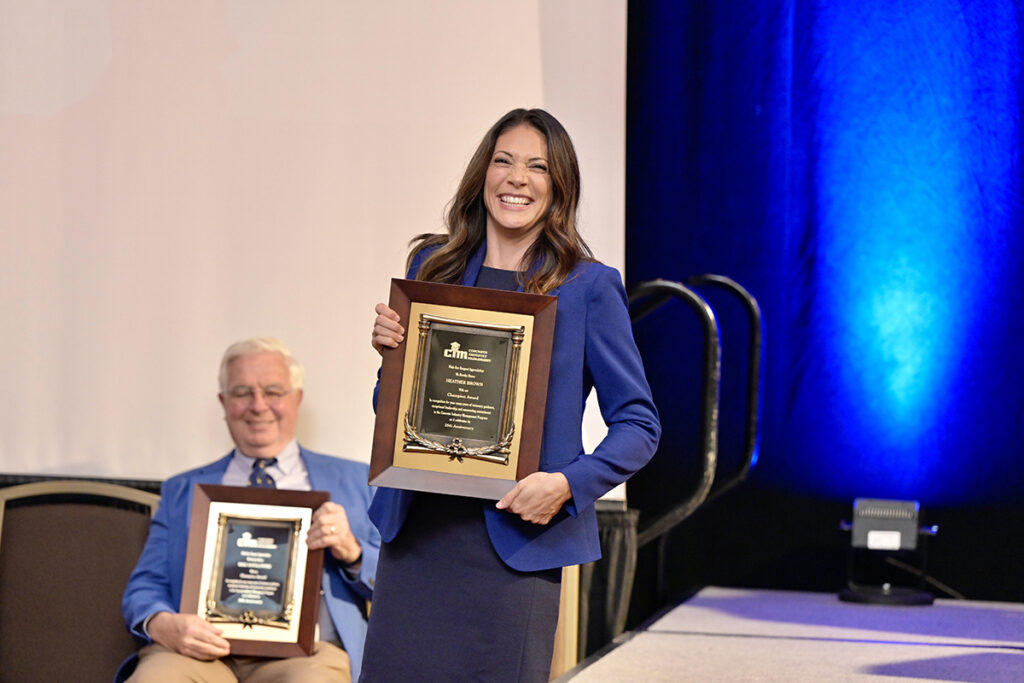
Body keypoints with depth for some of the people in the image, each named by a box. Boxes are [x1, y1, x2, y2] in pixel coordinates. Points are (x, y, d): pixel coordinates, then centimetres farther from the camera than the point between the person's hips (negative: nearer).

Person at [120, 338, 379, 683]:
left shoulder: (355, 482, 22)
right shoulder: (183, 491, 27)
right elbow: (145, 587, 17)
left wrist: (352, 551, -7)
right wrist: (163, 625, -8)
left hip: (303, 651, -1)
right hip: (202, 650, 1)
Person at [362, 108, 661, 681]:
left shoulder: (589, 288, -1)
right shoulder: (433, 267, 11)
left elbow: (639, 424, 0)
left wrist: (568, 484, -16)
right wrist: (390, 353, -3)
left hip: (514, 539, -3)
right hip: (415, 532, 4)